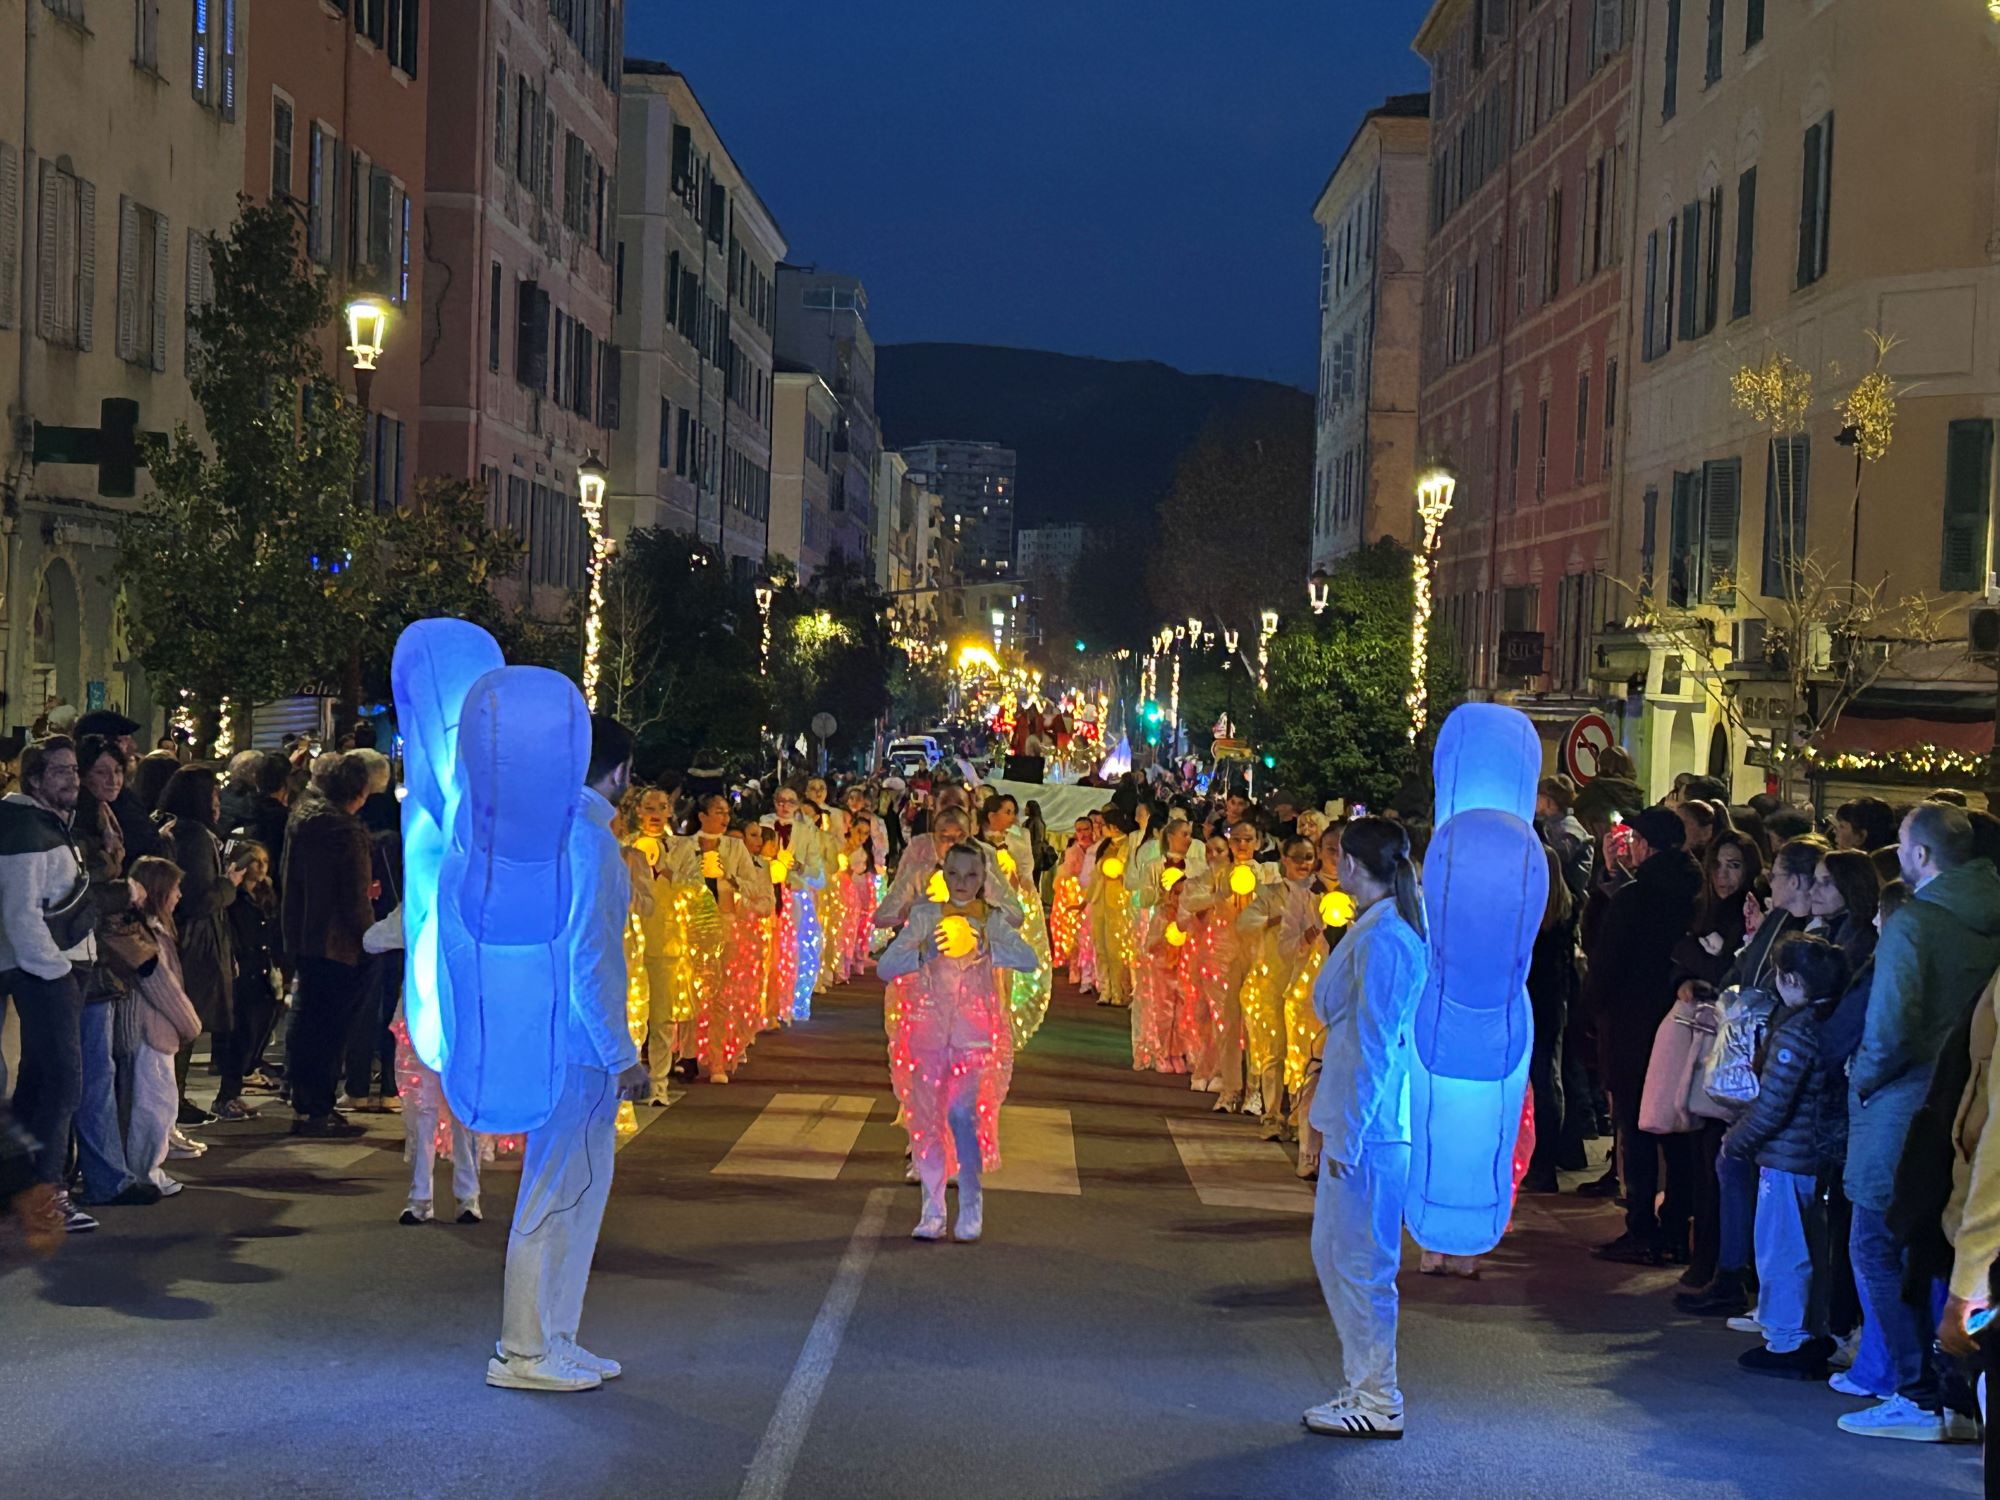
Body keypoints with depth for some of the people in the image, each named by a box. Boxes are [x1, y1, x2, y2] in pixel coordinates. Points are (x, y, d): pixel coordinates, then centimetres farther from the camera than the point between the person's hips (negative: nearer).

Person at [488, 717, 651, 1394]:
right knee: (560, 1196, -3)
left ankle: (552, 1341, 23)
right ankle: (524, 1353, 4)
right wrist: (622, 1056, -18)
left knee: (574, 1193, 16)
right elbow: (587, 956, -20)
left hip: (555, 1037, 10)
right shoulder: (588, 838, -17)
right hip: (579, 1042, -10)